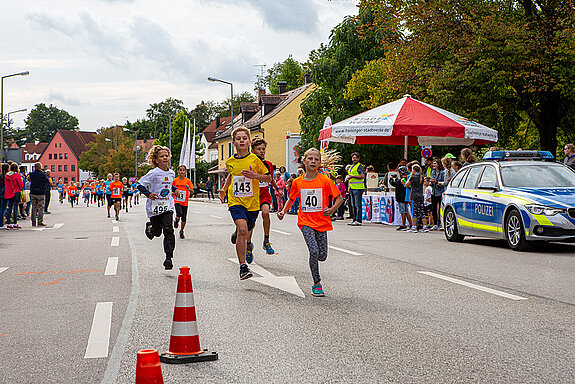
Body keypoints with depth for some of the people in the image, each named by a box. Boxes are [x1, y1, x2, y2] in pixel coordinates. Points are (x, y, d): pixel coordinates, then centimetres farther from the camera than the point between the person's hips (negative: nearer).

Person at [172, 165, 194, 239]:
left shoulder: (188, 181, 0)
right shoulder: (175, 180, 2)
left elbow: (192, 192, -1)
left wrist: (189, 189, -23)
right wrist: (175, 192, -8)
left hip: (185, 202, 1)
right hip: (177, 201, -1)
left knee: (184, 218, 5)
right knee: (179, 214, -26)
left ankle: (181, 232, 24)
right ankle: (176, 220, 8)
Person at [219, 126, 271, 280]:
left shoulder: (255, 159, -4)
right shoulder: (230, 162, 4)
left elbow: (269, 177, 1)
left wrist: (255, 176, -16)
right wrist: (224, 189, 16)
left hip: (252, 202, 1)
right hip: (235, 201, -1)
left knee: (247, 230, 14)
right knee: (242, 229, -21)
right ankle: (243, 266, -19)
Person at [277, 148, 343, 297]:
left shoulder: (325, 181, -4)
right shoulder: (297, 182, 3)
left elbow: (339, 198, 0)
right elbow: (291, 199, 19)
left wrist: (331, 210, -17)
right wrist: (283, 211, 3)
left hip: (322, 222, 0)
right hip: (306, 222, 0)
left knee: (322, 256, -1)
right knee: (314, 251, -19)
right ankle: (317, 284, -5)